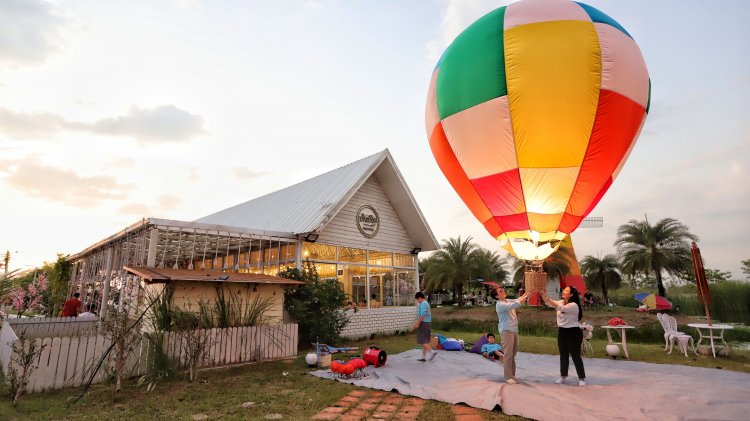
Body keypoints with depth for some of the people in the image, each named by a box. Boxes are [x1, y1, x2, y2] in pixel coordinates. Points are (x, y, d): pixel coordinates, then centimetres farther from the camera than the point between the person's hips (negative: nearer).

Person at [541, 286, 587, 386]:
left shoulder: (574, 305, -18)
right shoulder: (561, 302, 5)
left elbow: (561, 308, -34)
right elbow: (549, 303, -5)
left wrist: (548, 299, -41)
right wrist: (543, 295, -25)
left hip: (573, 333, -7)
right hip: (562, 332, 7)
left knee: (576, 356, 1)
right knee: (563, 355, 14)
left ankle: (582, 378, 12)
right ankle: (563, 376, 23)